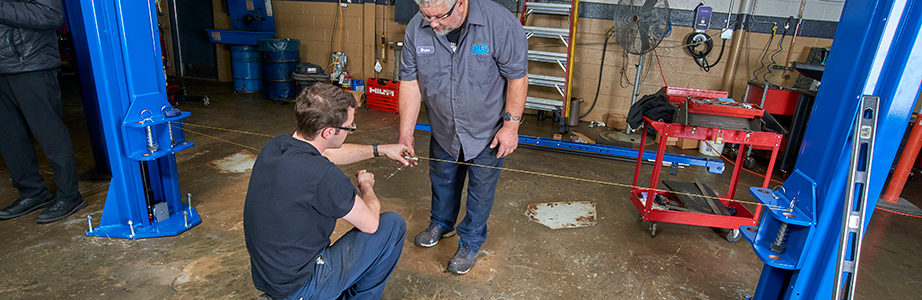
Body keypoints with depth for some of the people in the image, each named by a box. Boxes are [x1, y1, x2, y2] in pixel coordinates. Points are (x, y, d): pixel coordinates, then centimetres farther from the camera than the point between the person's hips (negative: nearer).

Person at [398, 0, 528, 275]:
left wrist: (511, 125, -16)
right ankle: (442, 223, 51)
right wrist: (406, 134, -11)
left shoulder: (500, 23, -27)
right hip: (443, 128, 4)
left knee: (481, 187, 11)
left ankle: (471, 241, 35)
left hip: (487, 129, -3)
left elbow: (518, 77, -17)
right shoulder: (416, 28, -15)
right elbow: (411, 81, -10)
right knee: (442, 178, 22)